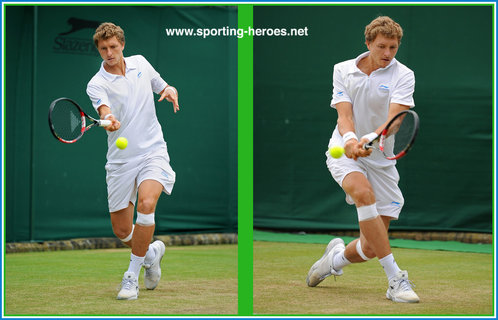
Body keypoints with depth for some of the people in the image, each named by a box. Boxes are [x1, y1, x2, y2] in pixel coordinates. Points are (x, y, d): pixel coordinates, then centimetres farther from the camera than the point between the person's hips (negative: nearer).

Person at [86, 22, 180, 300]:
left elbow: (163, 86, 21)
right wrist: (109, 119, -51)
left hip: (153, 151, 0)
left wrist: (171, 91, -4)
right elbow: (104, 108, -27)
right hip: (121, 160, 0)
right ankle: (152, 252, 38)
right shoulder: (97, 84, -6)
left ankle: (132, 275, -16)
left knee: (146, 203, -27)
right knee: (121, 230, 4)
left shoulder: (141, 63, 6)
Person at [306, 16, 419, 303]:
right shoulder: (343, 70, 2)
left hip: (381, 160, 1)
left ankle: (336, 258, 35)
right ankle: (396, 279, -32)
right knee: (363, 192, -36)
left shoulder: (403, 75, -4)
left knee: (370, 248, -3)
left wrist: (370, 139, -40)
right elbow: (344, 114, -9)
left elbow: (394, 118, -20)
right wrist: (350, 138, -32)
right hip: (343, 152, -1)